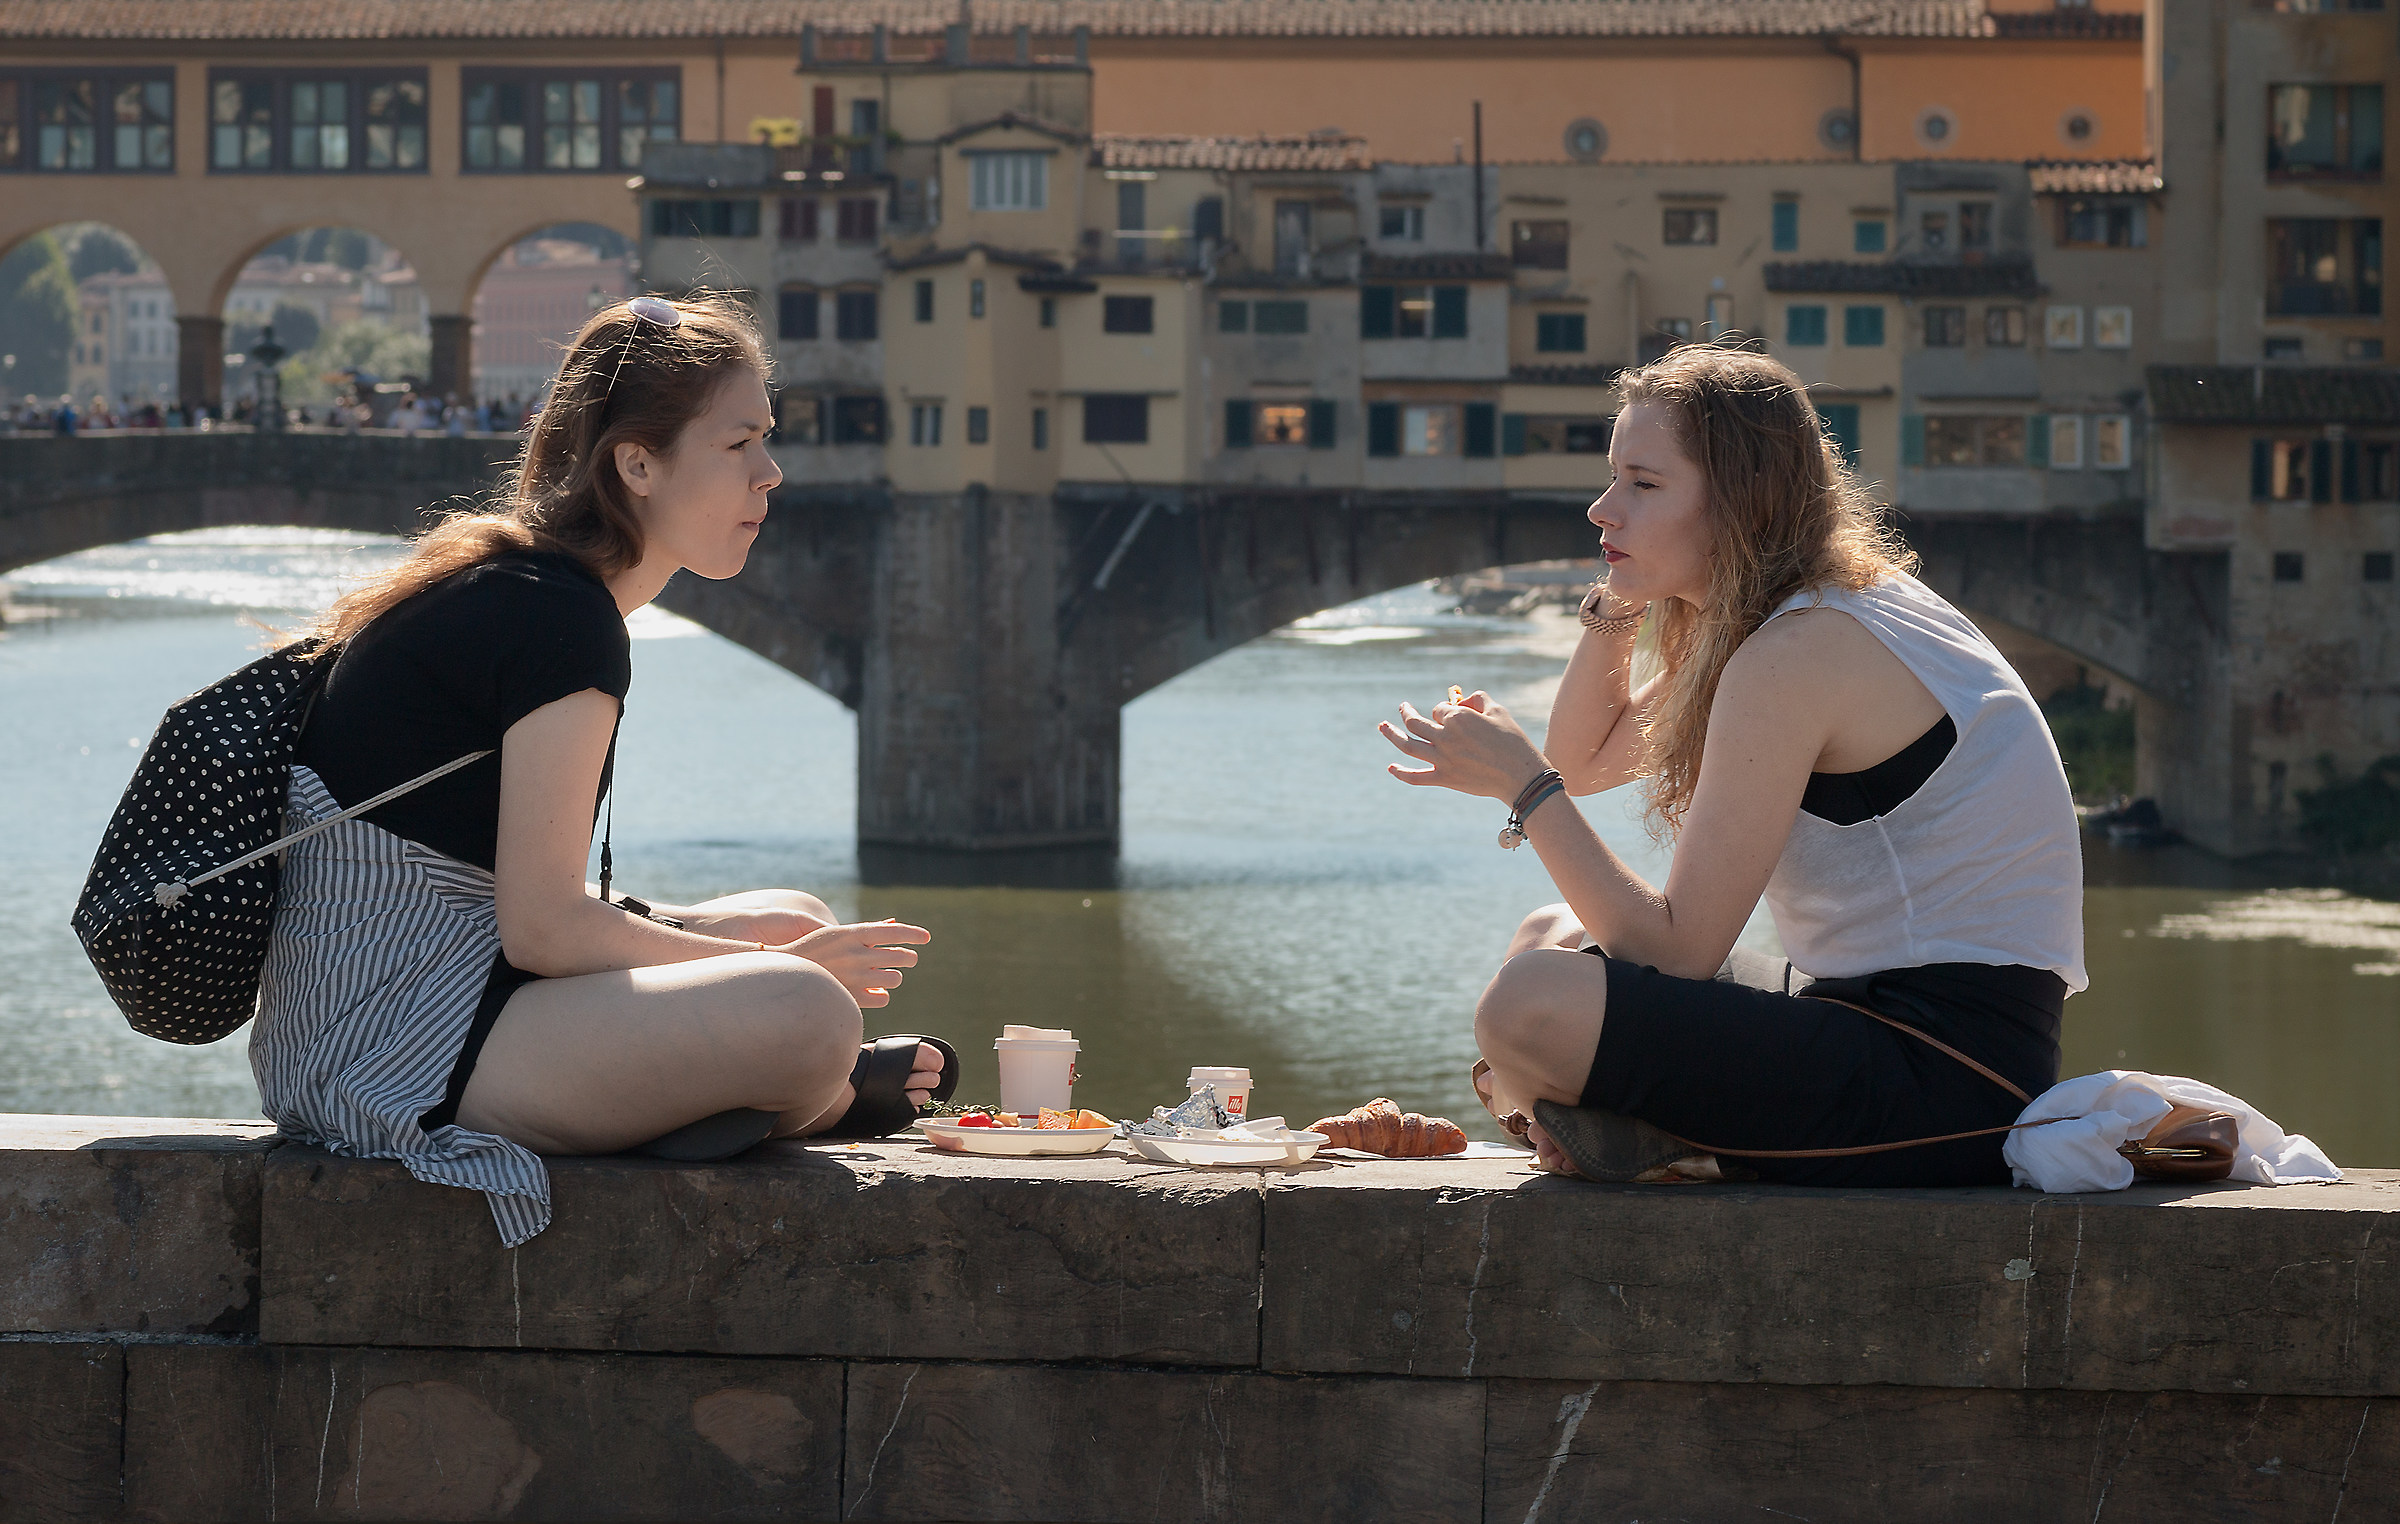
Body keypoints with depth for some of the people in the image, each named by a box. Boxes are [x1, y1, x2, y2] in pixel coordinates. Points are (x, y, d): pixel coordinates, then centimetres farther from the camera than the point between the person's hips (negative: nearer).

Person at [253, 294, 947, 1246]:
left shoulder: (495, 584, 14)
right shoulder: (562, 620, -17)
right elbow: (543, 927, -20)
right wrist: (790, 966, -8)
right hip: (399, 1050, -11)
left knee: (797, 922, 20)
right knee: (802, 1011, -22)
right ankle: (820, 1101, 9)